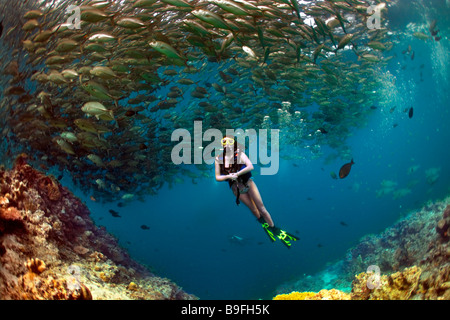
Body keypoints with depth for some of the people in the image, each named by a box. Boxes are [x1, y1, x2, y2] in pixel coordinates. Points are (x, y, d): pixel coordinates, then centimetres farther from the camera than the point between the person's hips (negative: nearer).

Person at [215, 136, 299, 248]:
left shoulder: (239, 154, -9)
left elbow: (250, 167, -22)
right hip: (236, 188, 2)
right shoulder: (219, 159, -4)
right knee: (254, 211, 5)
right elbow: (217, 177, -3)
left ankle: (275, 230, 8)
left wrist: (237, 174, -24)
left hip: (247, 183, -1)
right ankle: (266, 227, 25)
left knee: (261, 208, -2)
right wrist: (228, 176, -20)